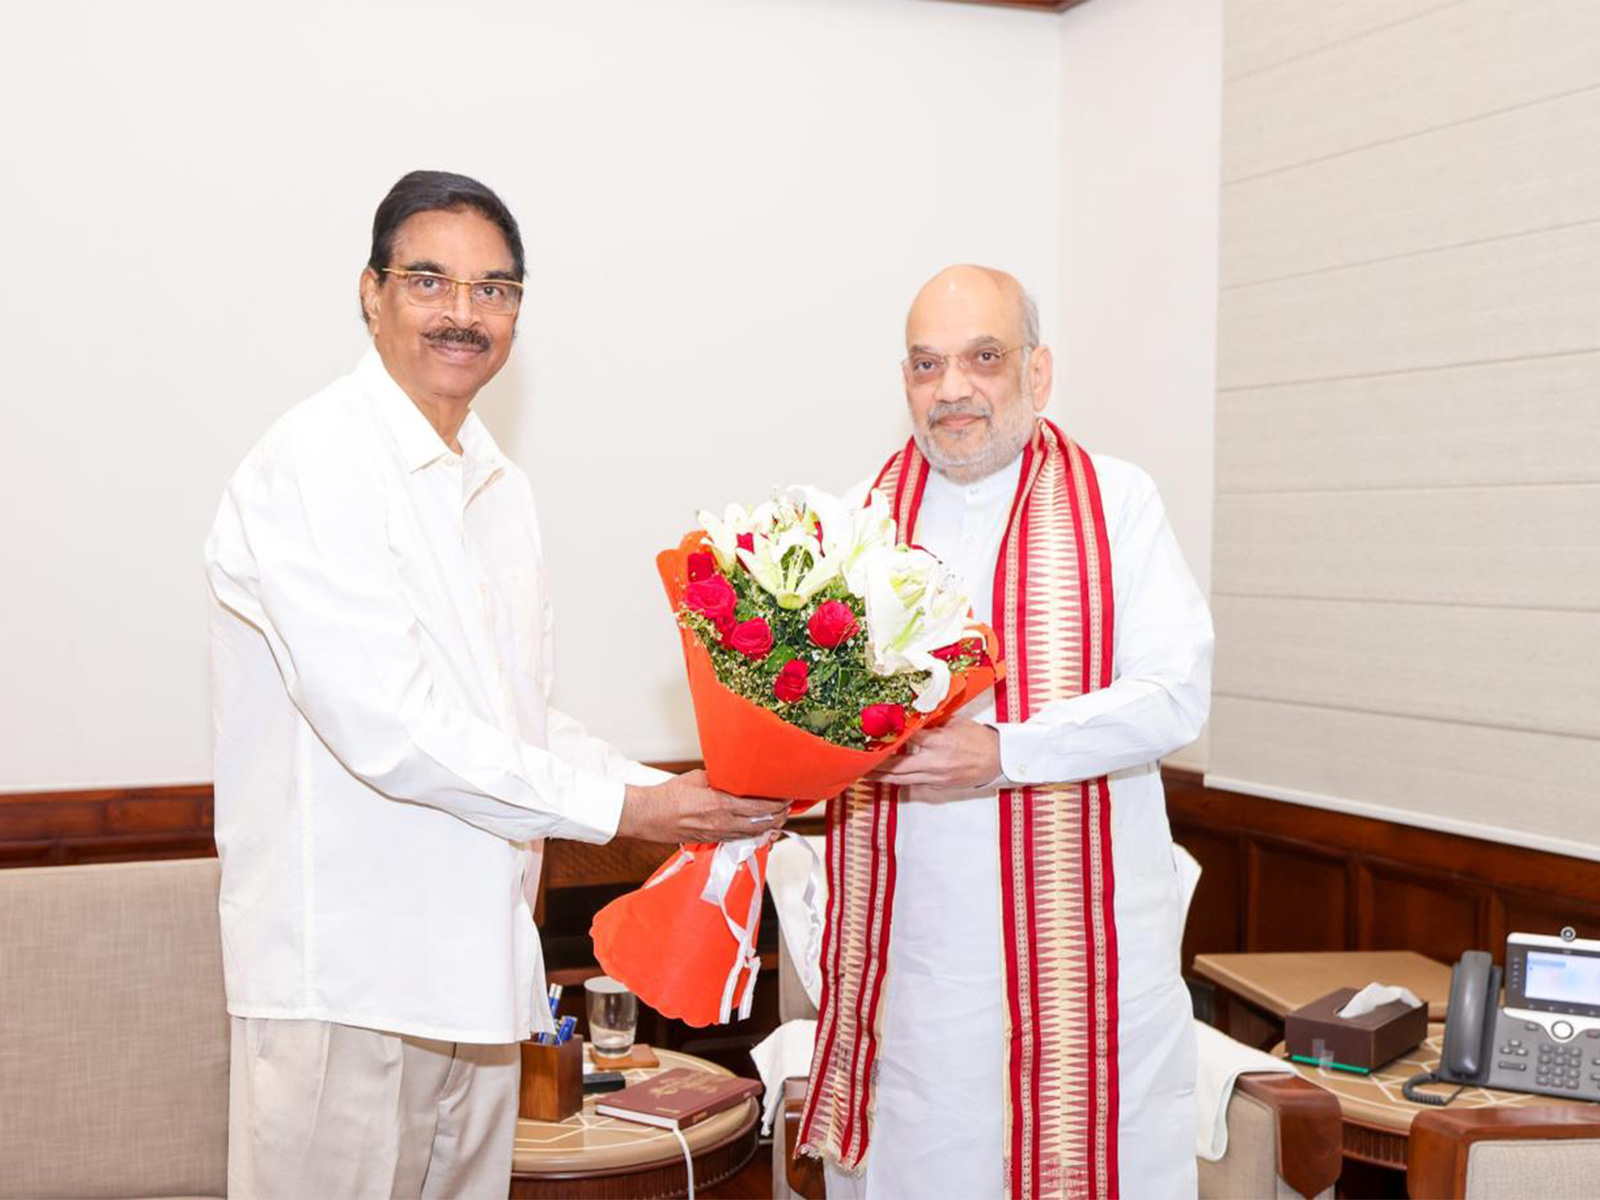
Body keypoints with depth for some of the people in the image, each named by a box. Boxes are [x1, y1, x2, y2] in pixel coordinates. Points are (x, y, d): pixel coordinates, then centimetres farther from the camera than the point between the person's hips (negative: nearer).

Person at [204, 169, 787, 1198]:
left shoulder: (500, 487, 15)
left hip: (478, 961, 8)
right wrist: (624, 808, -17)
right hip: (346, 973, -8)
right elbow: (387, 728, -21)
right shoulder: (313, 465, -13)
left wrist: (679, 800, 2)